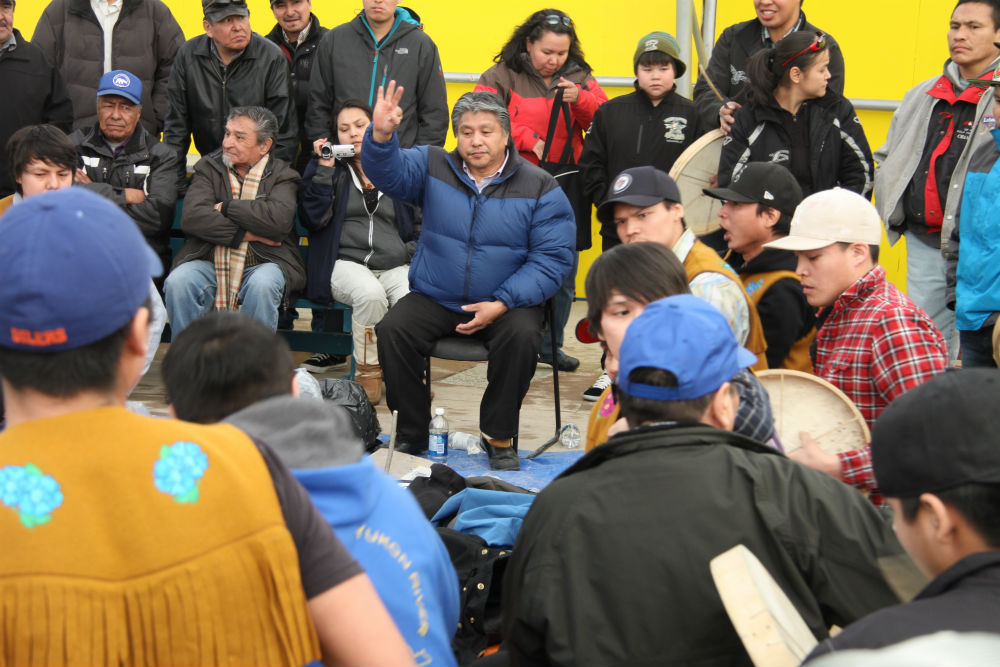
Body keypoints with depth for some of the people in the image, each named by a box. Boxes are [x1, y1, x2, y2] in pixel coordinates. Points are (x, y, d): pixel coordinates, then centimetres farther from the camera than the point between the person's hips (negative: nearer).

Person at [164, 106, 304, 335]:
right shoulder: (208, 167, 14)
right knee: (177, 282, -28)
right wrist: (246, 234, -11)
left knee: (262, 285, -35)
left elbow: (279, 219, -14)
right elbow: (191, 217, -5)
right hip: (209, 263, 2)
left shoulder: (282, 175, 9)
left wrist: (225, 208, -5)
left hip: (262, 265, -2)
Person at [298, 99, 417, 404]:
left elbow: (419, 226, 23)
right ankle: (367, 371, -17)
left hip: (394, 265, 1)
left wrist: (412, 254, 4)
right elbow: (313, 219, 1)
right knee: (370, 293, -37)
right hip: (346, 262, -1)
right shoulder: (325, 167, 16)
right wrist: (324, 169, -2)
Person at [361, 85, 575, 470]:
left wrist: (502, 304, -18)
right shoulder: (432, 167, 6)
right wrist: (381, 135, -36)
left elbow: (552, 259, -6)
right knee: (392, 330, -24)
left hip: (507, 303, -2)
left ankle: (499, 438, -10)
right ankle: (412, 434, -6)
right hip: (433, 298, 2)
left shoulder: (540, 188, -2)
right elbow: (388, 172, -12)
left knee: (522, 337, -32)